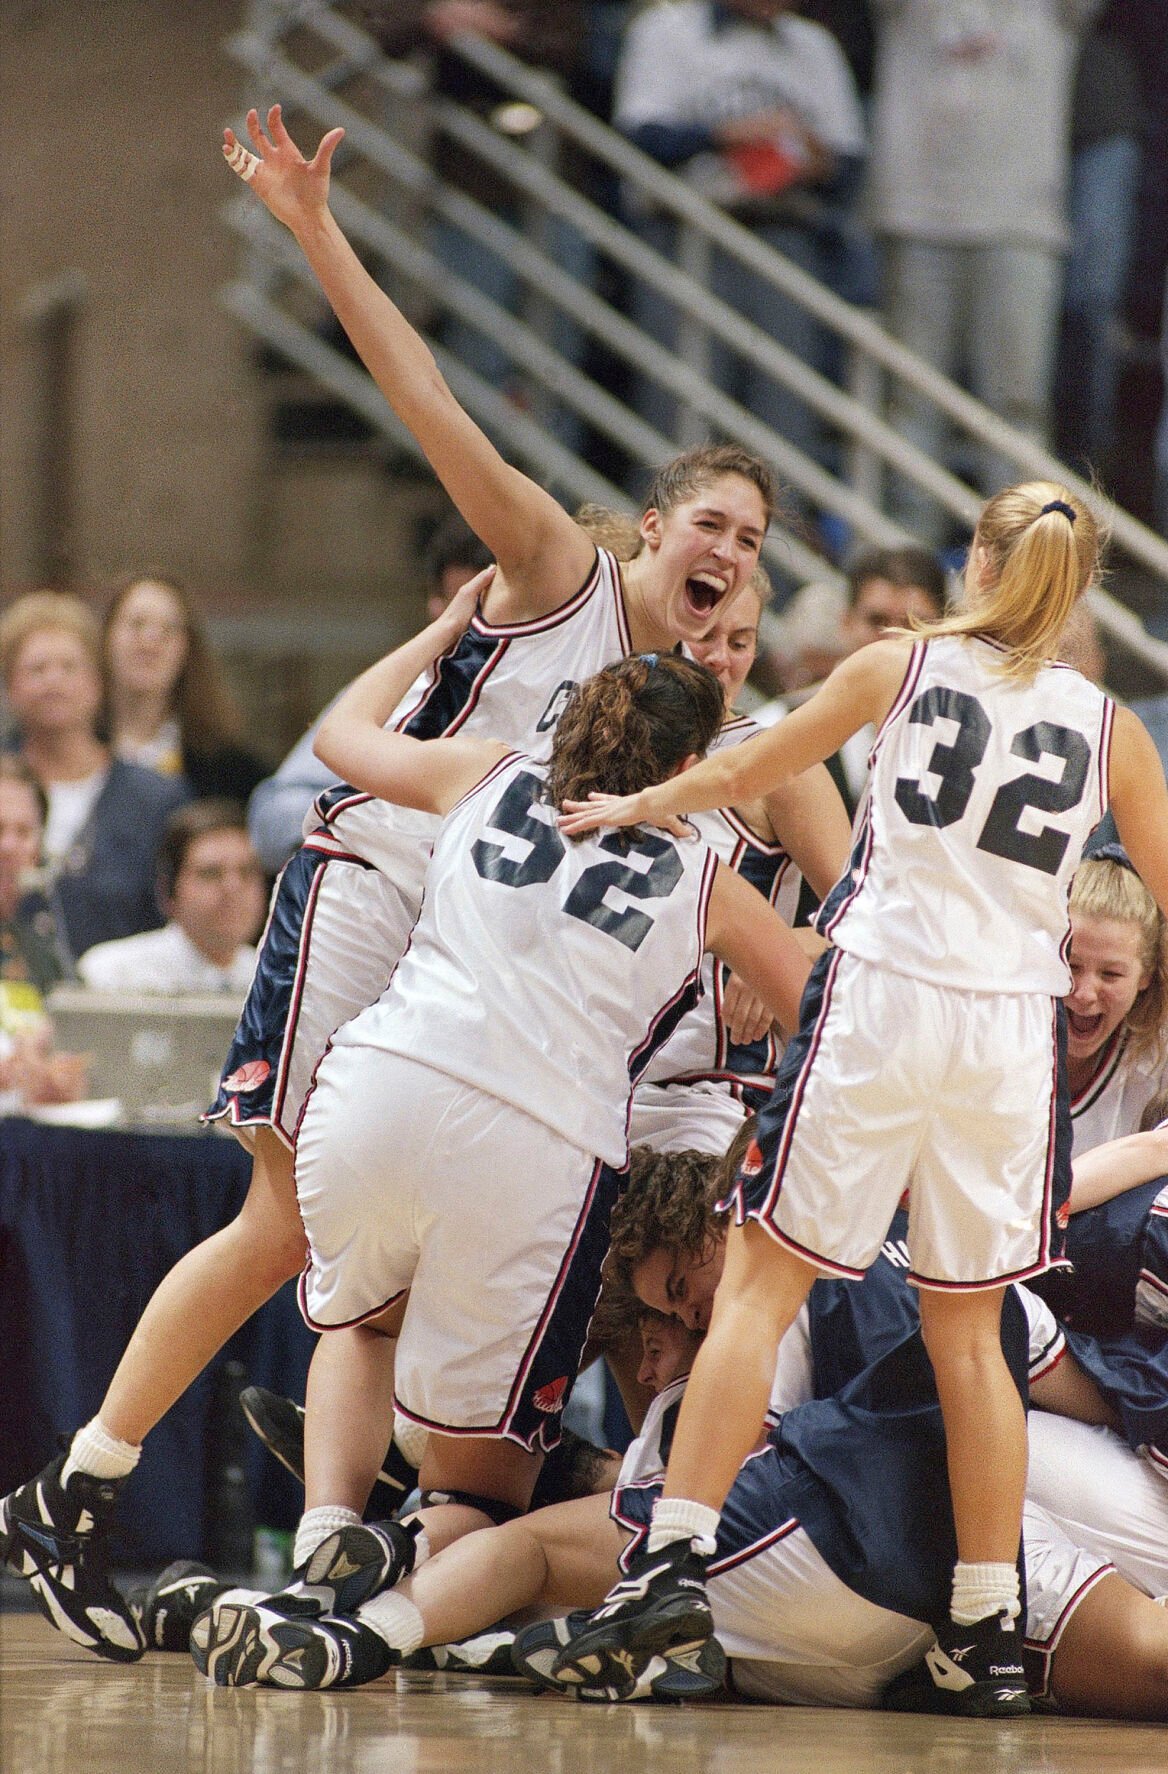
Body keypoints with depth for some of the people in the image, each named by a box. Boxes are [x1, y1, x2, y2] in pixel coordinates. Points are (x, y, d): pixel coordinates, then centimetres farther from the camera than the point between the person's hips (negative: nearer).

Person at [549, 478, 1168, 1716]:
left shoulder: (899, 666, 3)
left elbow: (747, 773, 15)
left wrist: (632, 805, 31)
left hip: (879, 1004, -2)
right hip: (1013, 1026, 2)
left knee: (759, 1287, 2)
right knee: (968, 1334, 11)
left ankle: (675, 1556, -11)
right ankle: (988, 1630, 9)